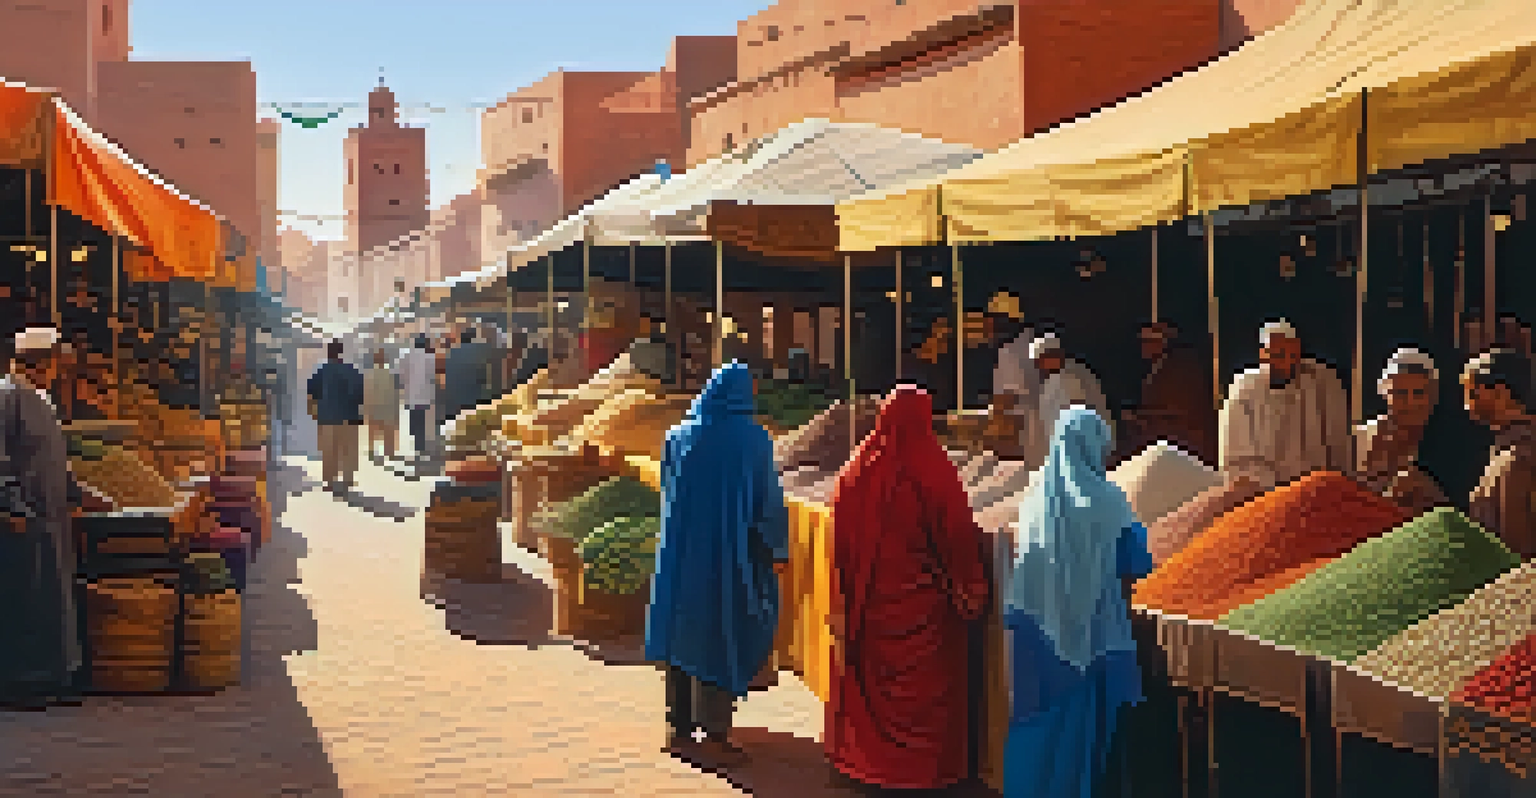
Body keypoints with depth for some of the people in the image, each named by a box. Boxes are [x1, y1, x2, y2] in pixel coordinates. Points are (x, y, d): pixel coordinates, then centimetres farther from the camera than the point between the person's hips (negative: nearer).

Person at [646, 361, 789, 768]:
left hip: (681, 555, 4)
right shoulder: (752, 439, -10)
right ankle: (715, 735, 5)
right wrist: (778, 550, 0)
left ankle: (680, 729, 19)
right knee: (724, 640, 4)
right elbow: (769, 498, -8)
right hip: (730, 560, -4)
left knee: (683, 638, 13)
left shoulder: (678, 436, 2)